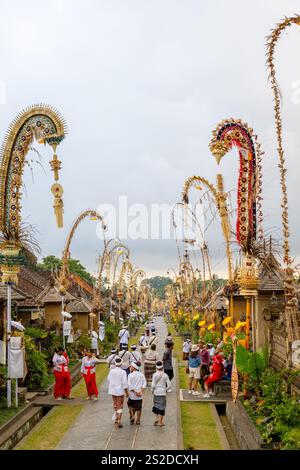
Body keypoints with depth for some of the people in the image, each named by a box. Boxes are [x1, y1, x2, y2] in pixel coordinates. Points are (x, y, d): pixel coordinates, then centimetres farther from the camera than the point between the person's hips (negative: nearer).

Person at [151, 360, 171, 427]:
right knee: (162, 407, 8)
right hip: (163, 393, 0)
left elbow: (153, 385, -11)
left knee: (156, 406, 17)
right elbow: (169, 385, -4)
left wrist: (152, 390, 7)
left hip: (156, 393, 0)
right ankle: (160, 422, 11)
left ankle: (157, 418, 4)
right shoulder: (165, 375, -4)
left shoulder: (155, 375, -7)